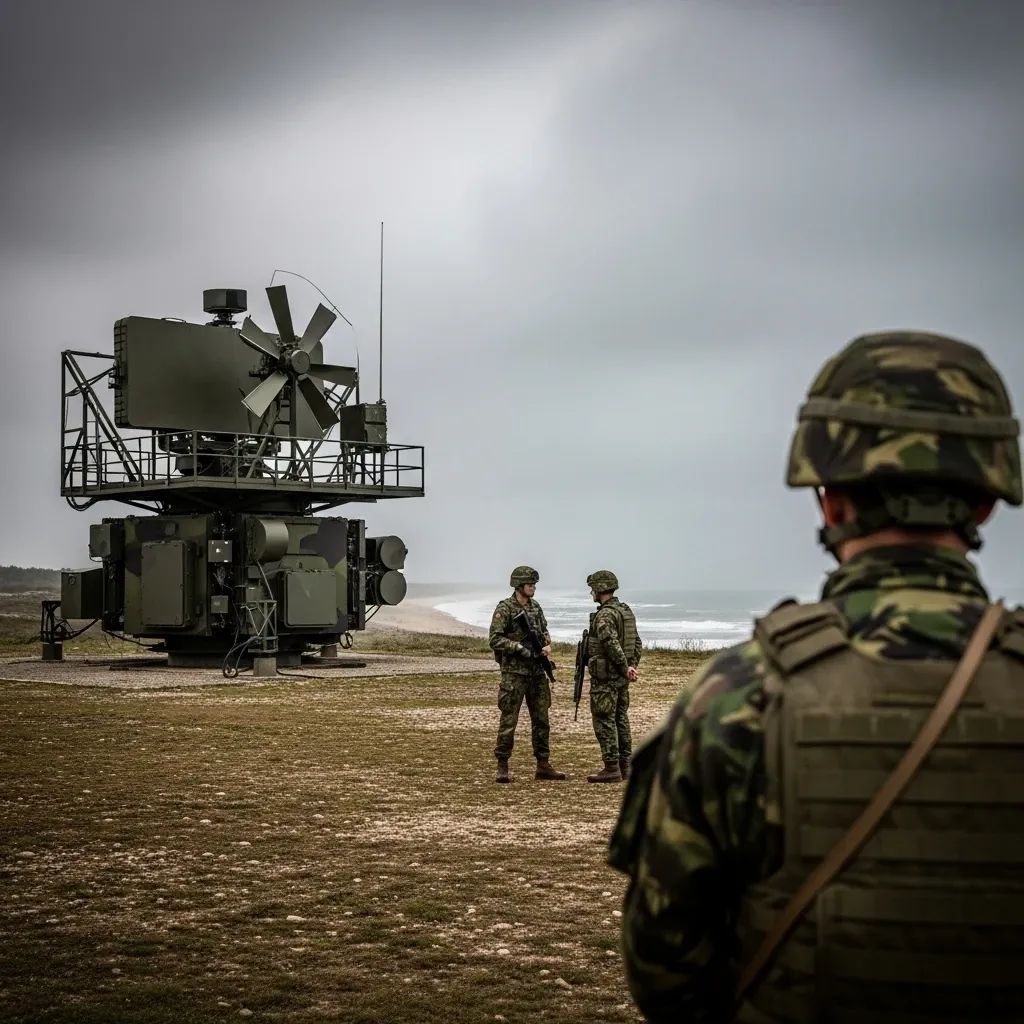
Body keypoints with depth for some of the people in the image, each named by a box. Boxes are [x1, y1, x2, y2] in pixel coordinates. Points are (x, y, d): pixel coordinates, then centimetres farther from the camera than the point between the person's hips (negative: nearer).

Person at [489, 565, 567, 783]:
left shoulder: (535, 608, 12)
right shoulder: (505, 608, -9)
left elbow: (544, 631, 21)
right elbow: (494, 640, -14)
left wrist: (547, 645, -1)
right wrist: (520, 648, -19)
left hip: (537, 672, 7)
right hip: (514, 672, -7)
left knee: (541, 719, 9)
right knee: (509, 720, -3)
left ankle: (543, 765, 16)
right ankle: (502, 767, 3)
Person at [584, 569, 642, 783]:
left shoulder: (604, 615, -17)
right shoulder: (627, 611, 13)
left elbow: (612, 643, -26)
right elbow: (637, 643, 16)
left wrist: (625, 668, -18)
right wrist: (632, 666, 10)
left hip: (605, 675, -9)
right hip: (622, 677, 9)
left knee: (604, 721, -4)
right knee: (621, 719, 14)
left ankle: (611, 768, -5)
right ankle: (625, 766, 17)